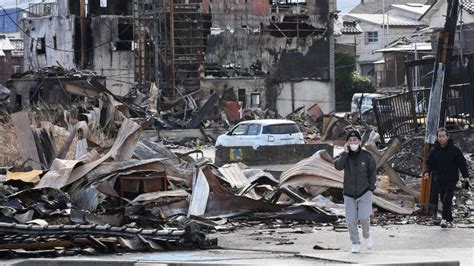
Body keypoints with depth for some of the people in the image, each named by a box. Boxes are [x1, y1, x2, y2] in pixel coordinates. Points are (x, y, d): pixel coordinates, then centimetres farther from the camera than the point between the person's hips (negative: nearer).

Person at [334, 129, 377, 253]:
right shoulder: (344, 156, 0)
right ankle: (355, 243, 13)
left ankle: (367, 236, 13)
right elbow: (338, 166, -20)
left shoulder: (367, 156, -3)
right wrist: (345, 153, -23)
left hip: (364, 193, -2)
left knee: (364, 217, -16)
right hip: (349, 194, 2)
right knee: (351, 220, -2)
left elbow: (372, 172, 7)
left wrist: (371, 187, 0)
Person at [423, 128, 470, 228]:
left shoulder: (454, 150, -4)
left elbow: (462, 164, -1)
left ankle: (444, 219, -12)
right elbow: (429, 163, 5)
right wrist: (426, 172, -17)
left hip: (451, 180, -3)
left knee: (447, 199, -16)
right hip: (439, 180, 3)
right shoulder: (434, 151, 4)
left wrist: (466, 177, -7)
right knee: (444, 200, 6)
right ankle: (449, 219, 17)